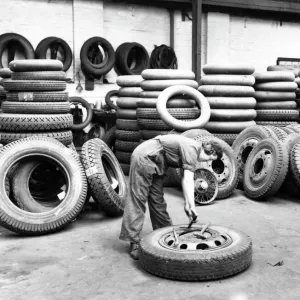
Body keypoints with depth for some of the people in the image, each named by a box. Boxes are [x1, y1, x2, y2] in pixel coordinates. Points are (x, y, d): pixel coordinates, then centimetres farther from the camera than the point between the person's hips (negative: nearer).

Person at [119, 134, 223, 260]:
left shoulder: (194, 150, 7)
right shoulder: (191, 149, -22)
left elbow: (185, 179, 7)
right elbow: (188, 180, -28)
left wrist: (187, 204, 4)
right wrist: (192, 206, -28)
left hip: (156, 164, 10)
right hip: (144, 157, -10)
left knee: (157, 199, 14)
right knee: (138, 199, -9)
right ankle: (134, 241, -6)